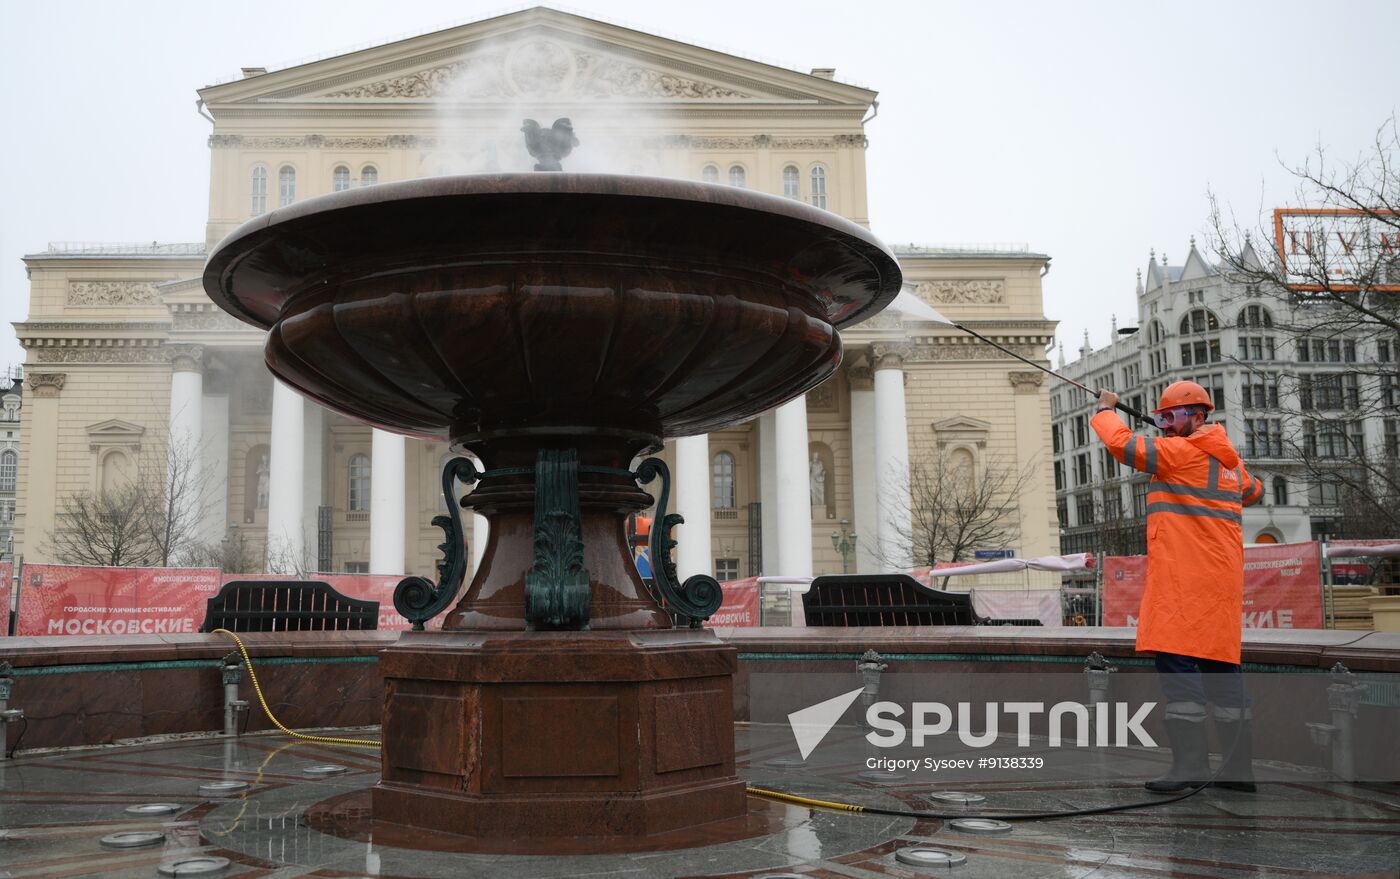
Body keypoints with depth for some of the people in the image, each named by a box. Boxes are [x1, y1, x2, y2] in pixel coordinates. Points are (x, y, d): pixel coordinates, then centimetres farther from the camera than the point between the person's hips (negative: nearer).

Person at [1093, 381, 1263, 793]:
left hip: (1185, 576, -9)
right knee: (1219, 662, 9)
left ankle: (1190, 763, -16)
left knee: (1175, 658, -11)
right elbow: (1252, 491, 39)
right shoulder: (1228, 459, 20)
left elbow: (1122, 442, -12)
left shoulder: (1184, 451, -8)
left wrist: (1106, 410, 5)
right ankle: (1238, 766, 11)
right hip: (1219, 577, 9)